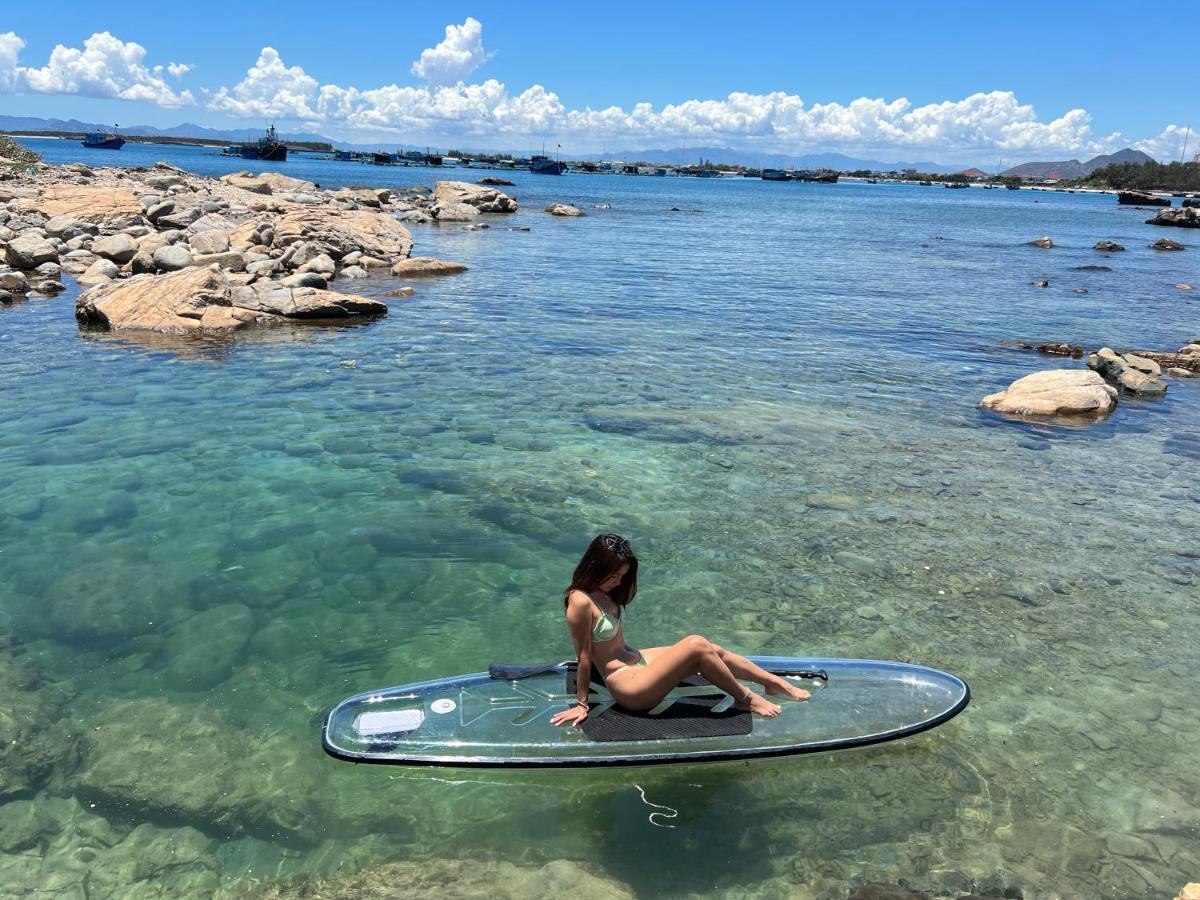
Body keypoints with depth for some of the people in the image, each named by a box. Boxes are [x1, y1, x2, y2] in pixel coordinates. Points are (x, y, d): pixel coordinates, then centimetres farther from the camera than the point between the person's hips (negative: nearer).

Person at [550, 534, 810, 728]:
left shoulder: (603, 592, 5)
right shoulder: (581, 602, -23)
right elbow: (583, 655, -18)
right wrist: (582, 704, -12)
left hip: (635, 660, 10)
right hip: (628, 687, -10)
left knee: (715, 650, 4)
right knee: (696, 646, -20)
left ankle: (777, 683, 20)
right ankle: (746, 699, 0)